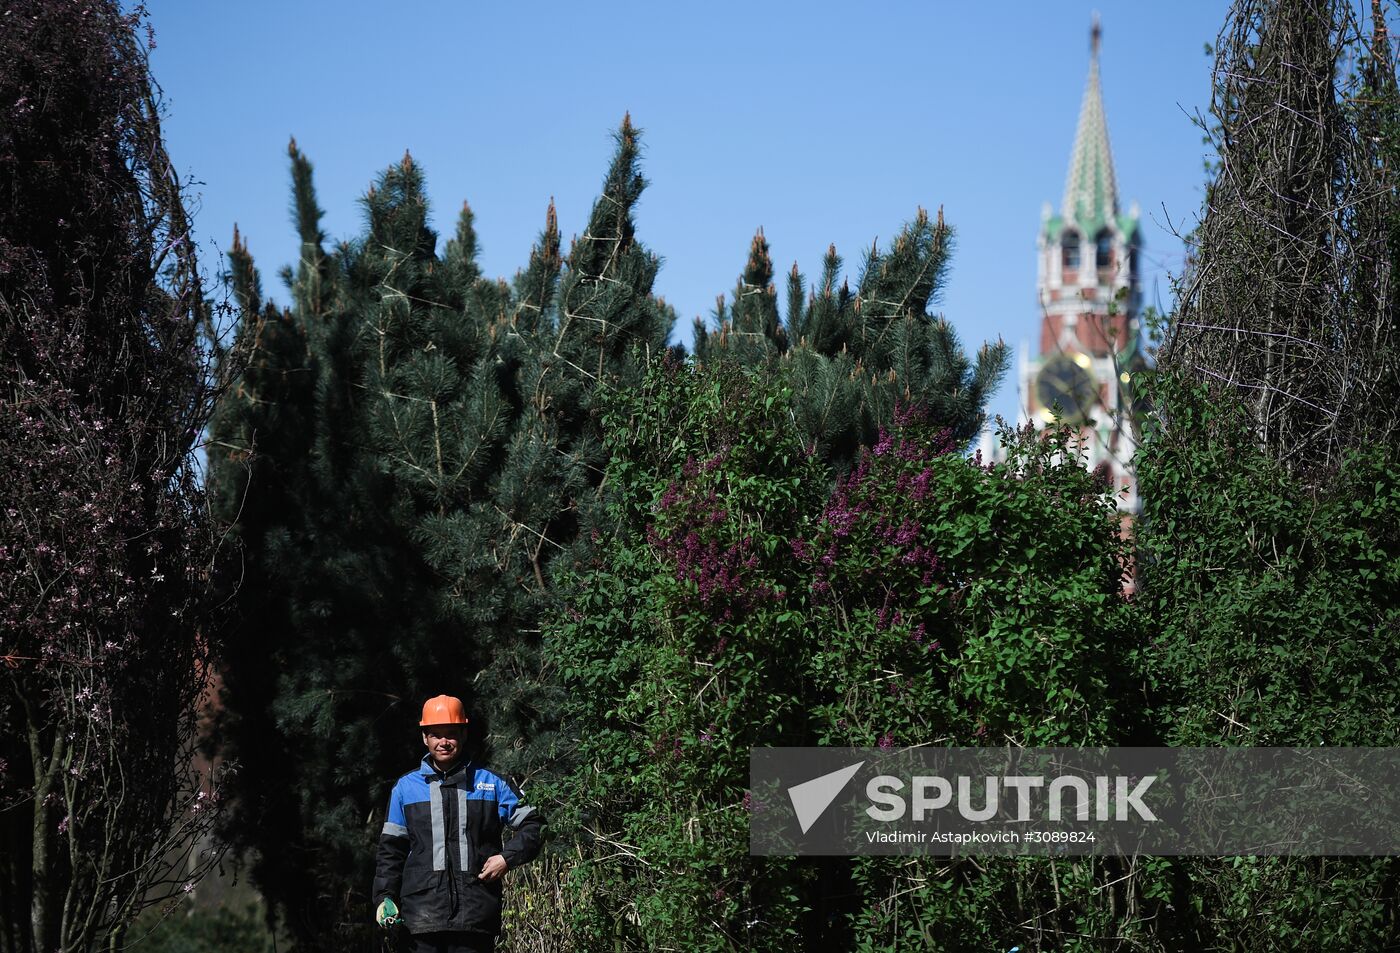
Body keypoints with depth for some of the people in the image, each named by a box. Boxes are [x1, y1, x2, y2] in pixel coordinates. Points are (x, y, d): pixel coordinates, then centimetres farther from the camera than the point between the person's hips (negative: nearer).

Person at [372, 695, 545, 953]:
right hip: (423, 910, 1)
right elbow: (391, 849, 16)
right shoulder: (406, 788, 12)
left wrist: (507, 858, -3)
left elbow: (533, 825, 13)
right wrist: (384, 897, 6)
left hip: (476, 911, 0)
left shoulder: (491, 784, 9)